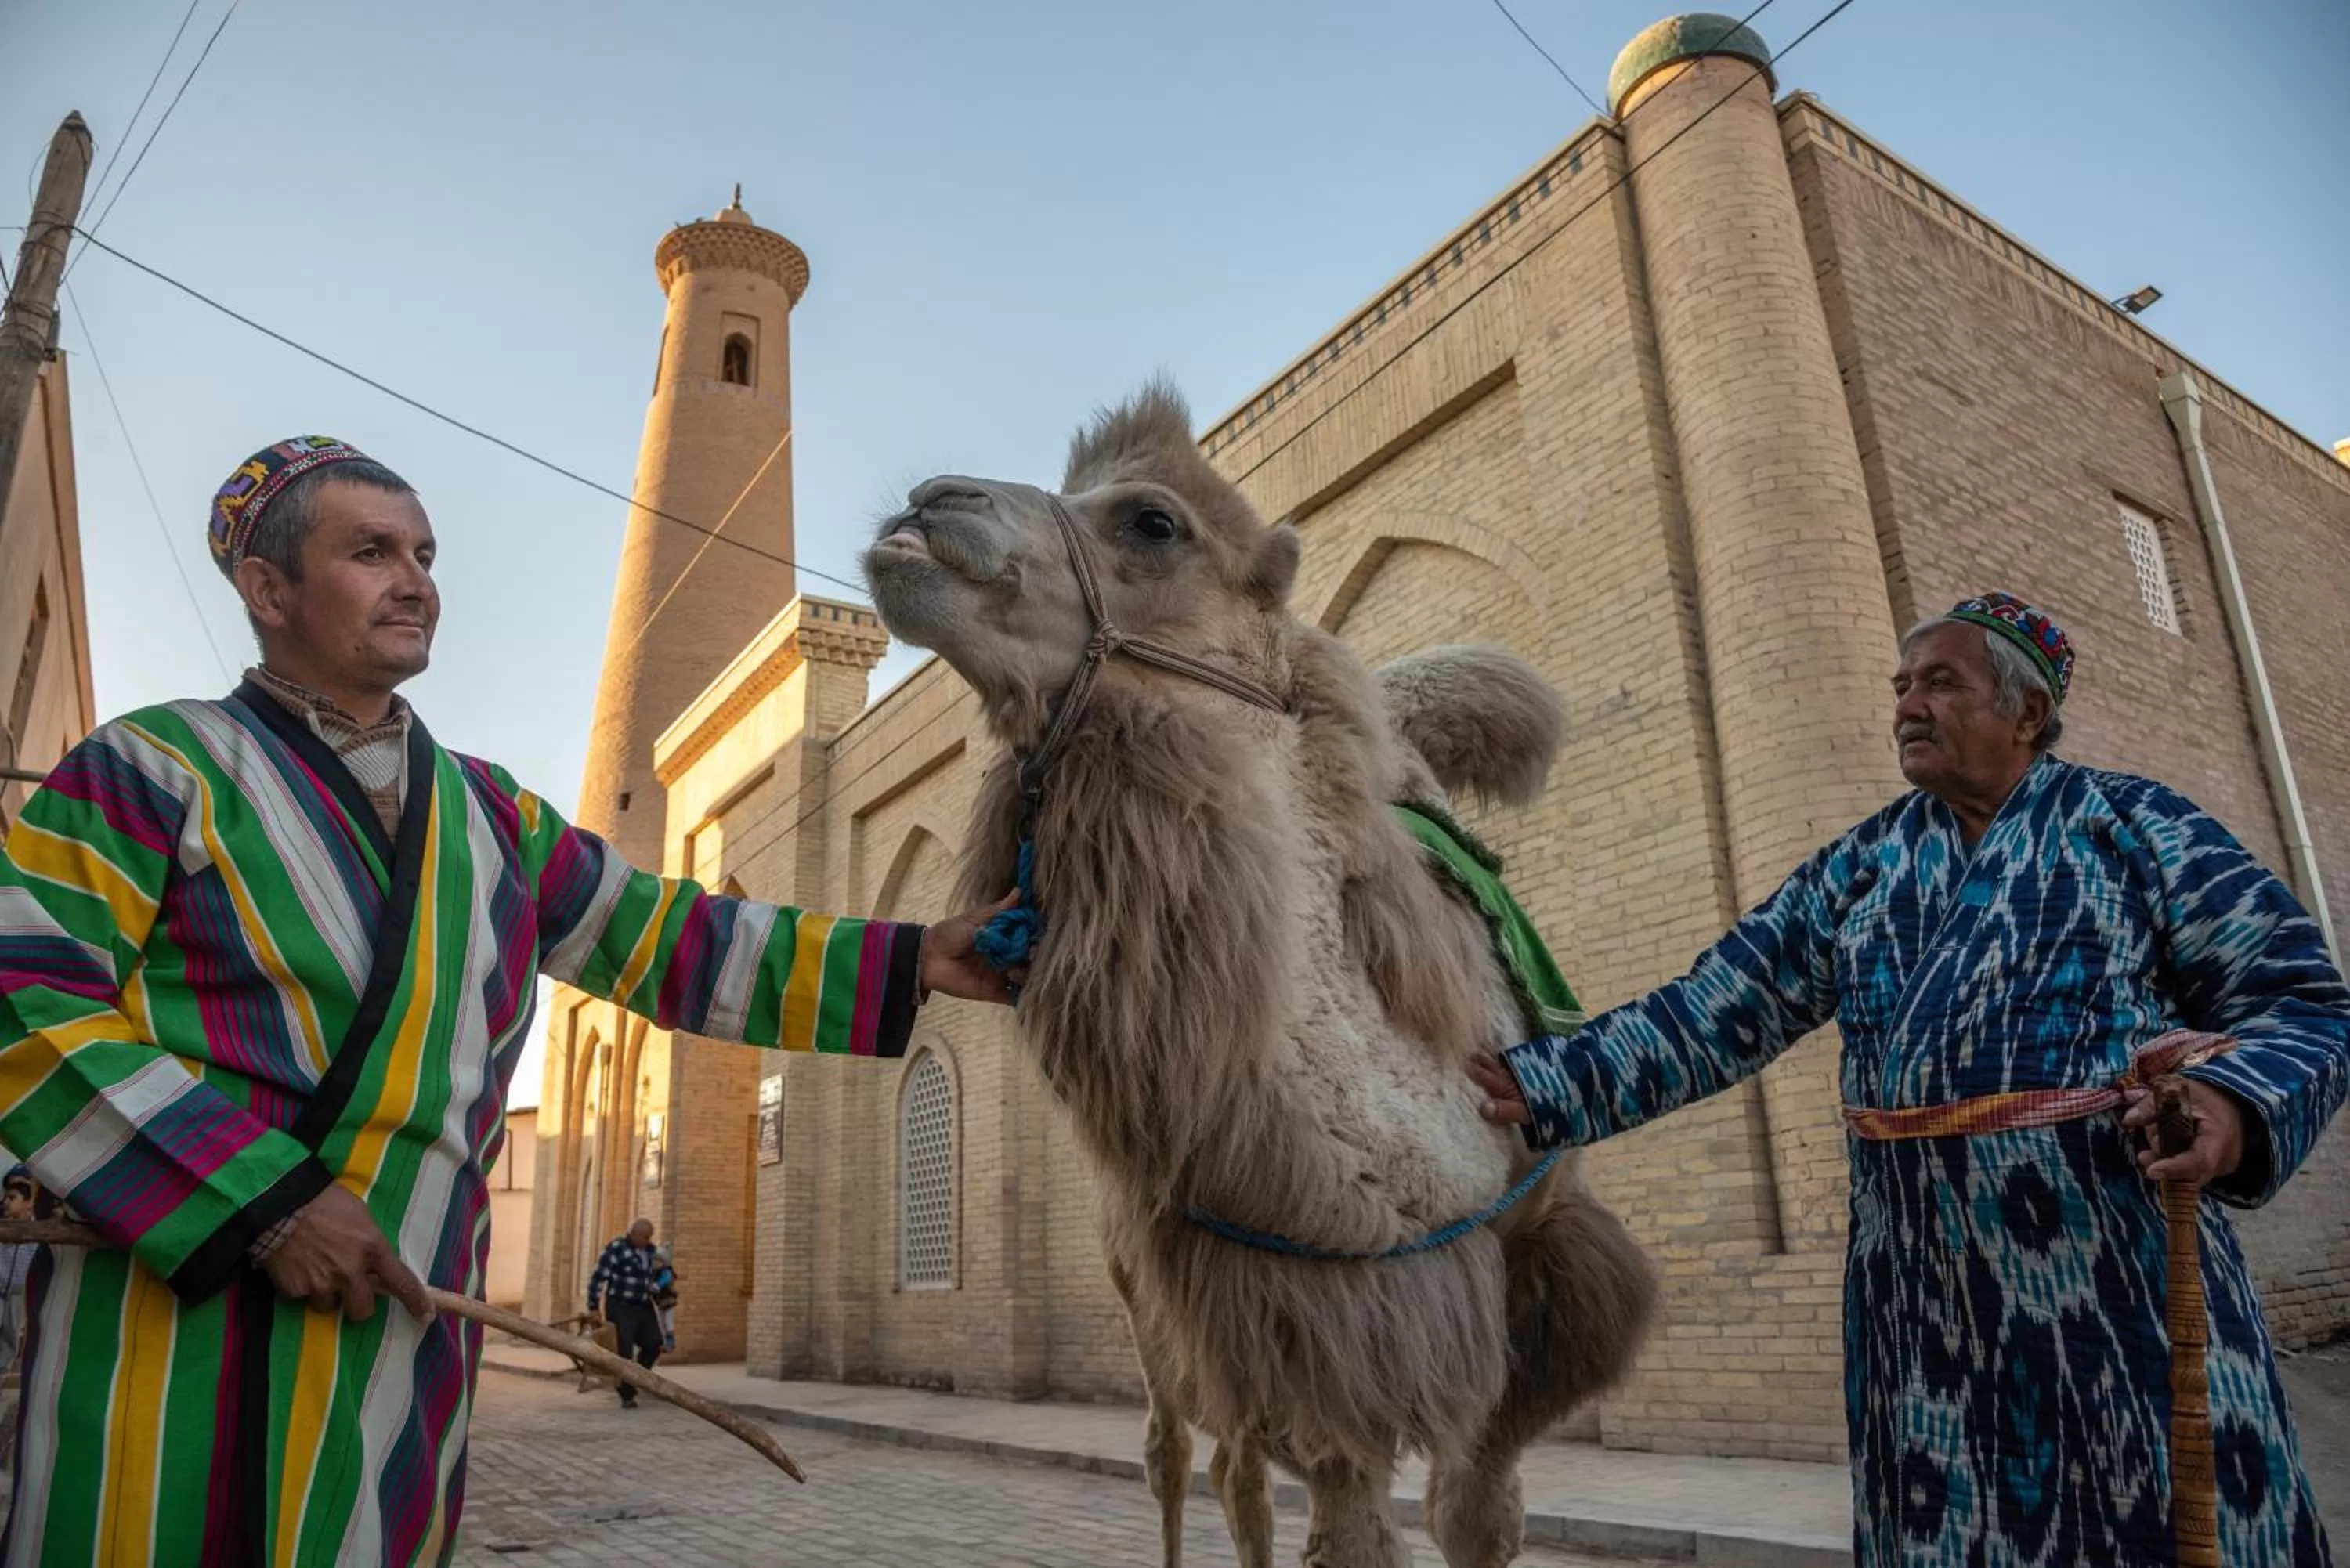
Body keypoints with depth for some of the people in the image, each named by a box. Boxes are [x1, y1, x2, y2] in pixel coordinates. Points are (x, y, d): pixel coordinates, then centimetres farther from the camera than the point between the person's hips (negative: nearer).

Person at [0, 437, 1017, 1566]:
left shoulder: (488, 811, 12)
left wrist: (908, 963, 1)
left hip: (411, 1305, 5)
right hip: (179, 1309, -4)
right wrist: (260, 1200, -20)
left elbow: (663, 942, 11)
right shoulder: (151, 770, -3)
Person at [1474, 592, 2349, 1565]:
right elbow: (1709, 1013, 5)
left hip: (2119, 1271, -3)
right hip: (1916, 1291, 3)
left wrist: (2233, 1100, -24)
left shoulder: (2133, 825, 2)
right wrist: (1548, 1087, -5)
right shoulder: (1859, 866, 10)